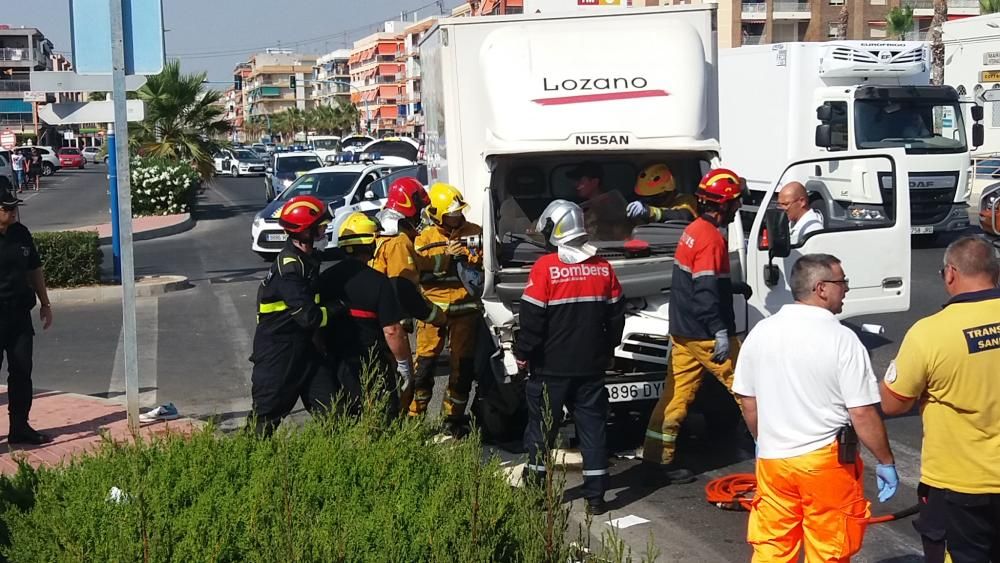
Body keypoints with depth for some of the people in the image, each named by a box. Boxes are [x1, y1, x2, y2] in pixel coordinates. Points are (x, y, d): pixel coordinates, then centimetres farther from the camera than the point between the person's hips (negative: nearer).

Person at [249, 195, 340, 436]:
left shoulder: (307, 258, 7)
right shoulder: (289, 268, -24)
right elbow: (309, 317, -26)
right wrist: (339, 307, -12)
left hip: (302, 348, 9)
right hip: (277, 353, -9)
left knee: (330, 408, 6)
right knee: (267, 416, 1)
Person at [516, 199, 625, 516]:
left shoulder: (545, 268, -14)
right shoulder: (602, 267, 2)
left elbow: (532, 319, -13)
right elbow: (616, 314, 10)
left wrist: (522, 353, -1)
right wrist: (607, 349, 21)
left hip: (551, 367, -4)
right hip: (591, 366, 4)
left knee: (542, 426, 9)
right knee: (592, 427, 8)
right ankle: (595, 496, 8)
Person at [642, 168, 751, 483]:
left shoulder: (693, 230, 12)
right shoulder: (711, 238, -17)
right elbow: (706, 291, -23)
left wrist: (736, 287, 36)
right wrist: (721, 333, -23)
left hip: (682, 331, 9)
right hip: (705, 334, -9)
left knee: (677, 393, 8)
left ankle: (657, 457, 8)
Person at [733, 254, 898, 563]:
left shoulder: (761, 332, 1)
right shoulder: (842, 339, -15)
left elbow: (747, 401, 9)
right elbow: (862, 413, -16)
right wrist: (886, 462, -5)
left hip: (772, 458, 5)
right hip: (826, 461, -4)